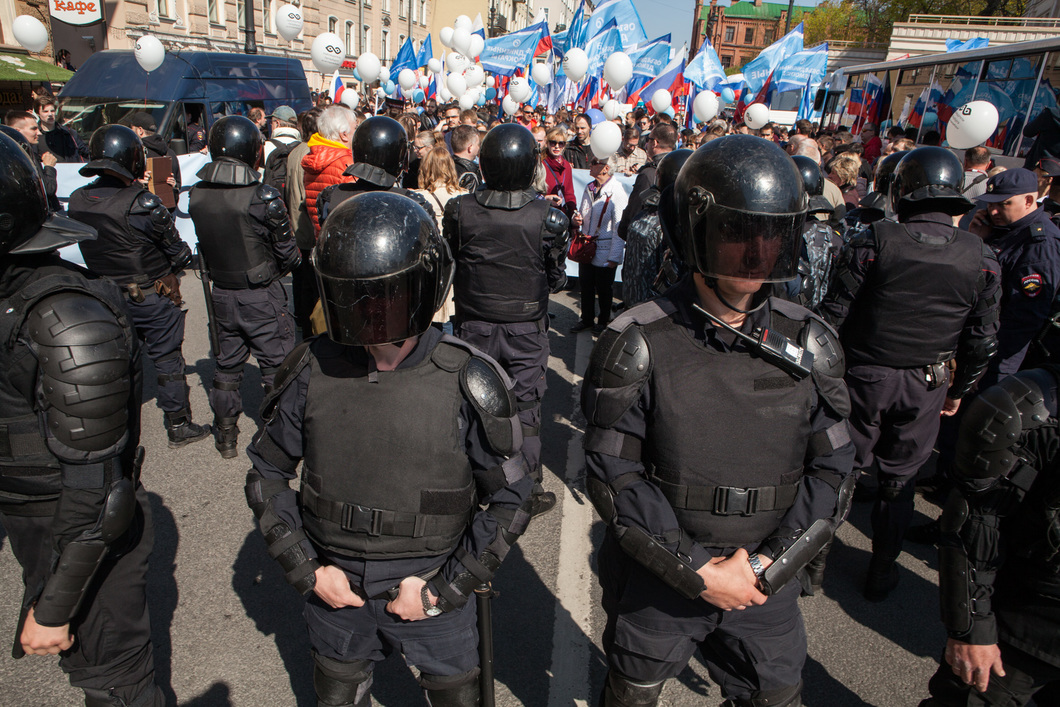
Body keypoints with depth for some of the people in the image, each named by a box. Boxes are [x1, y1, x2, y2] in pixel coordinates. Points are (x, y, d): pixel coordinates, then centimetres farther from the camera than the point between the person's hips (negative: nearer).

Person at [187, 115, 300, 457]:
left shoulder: (197, 195, -6)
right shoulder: (263, 197, -21)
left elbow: (204, 243, 5)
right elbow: (288, 253, -12)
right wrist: (282, 267, 10)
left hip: (221, 294, 5)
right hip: (262, 298, -5)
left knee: (227, 365, 18)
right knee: (277, 366, 9)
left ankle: (225, 437, 29)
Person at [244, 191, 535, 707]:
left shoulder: (468, 383, -18)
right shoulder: (313, 371, -12)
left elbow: (510, 498, -10)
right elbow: (266, 474, 2)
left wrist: (445, 587, -12)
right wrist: (307, 570, -5)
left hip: (433, 591, -2)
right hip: (335, 588, 2)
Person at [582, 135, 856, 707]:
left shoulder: (809, 344, -7)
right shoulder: (637, 344, -18)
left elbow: (832, 471, -3)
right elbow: (612, 476, -16)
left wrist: (765, 566, -13)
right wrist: (698, 571, -17)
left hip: (765, 580, 3)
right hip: (655, 575, -2)